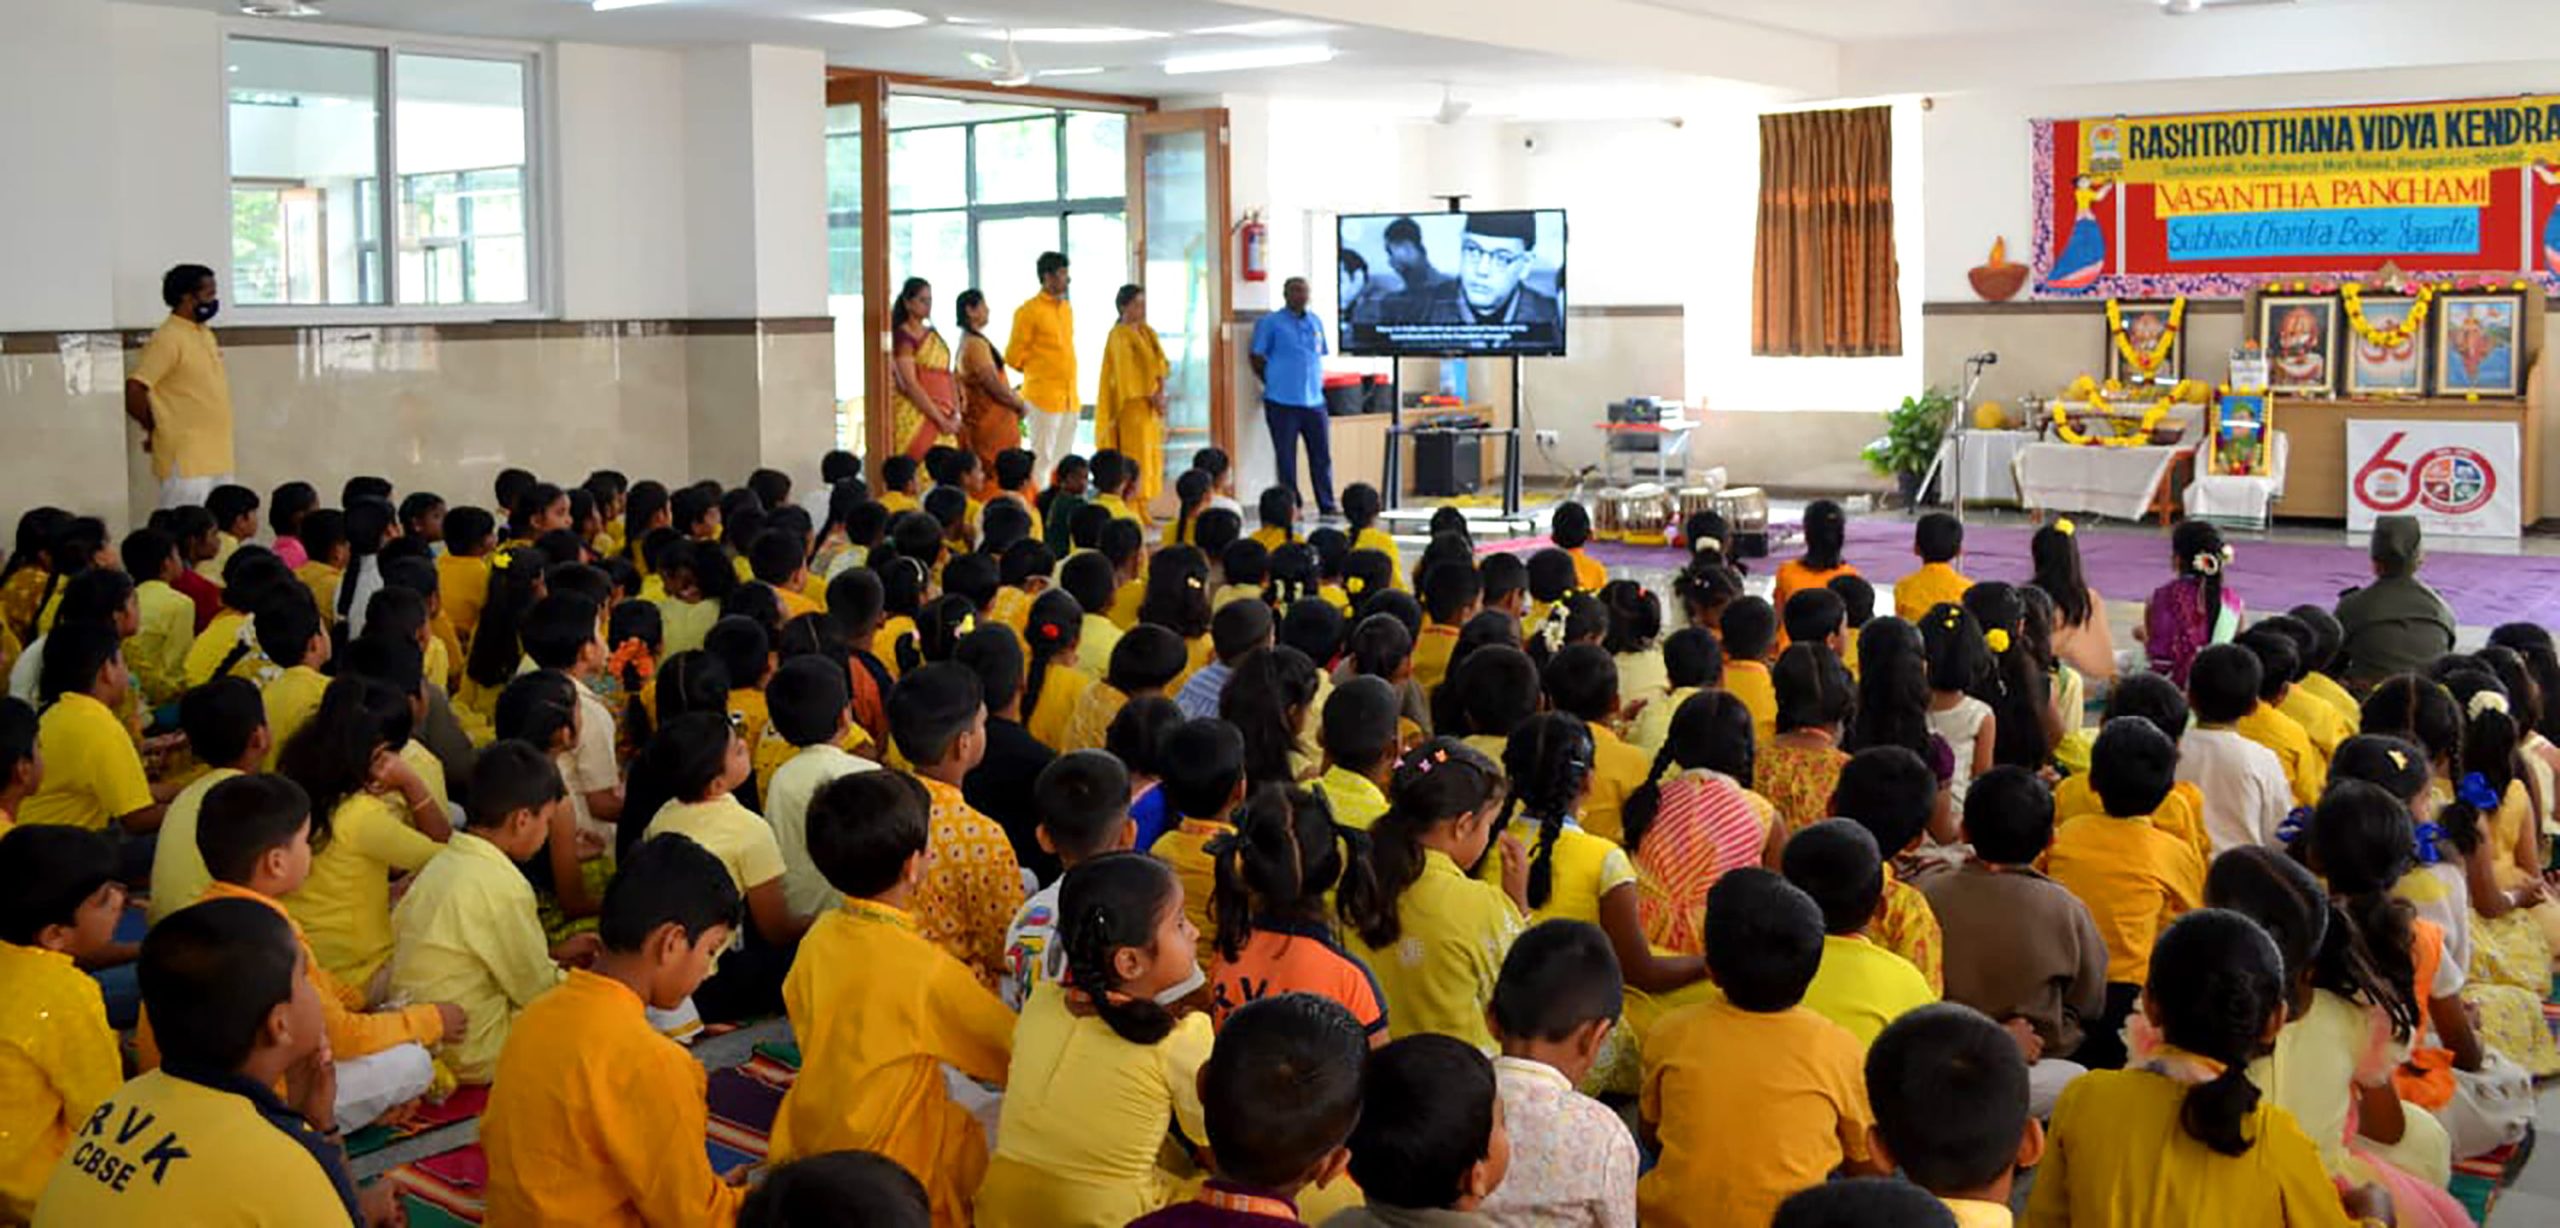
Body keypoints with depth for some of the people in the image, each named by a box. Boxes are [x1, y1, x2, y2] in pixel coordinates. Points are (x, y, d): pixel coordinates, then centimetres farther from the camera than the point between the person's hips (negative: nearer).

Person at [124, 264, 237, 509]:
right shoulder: (166, 339, -13)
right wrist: (157, 430, -3)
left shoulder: (206, 335, 14)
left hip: (217, 458, 8)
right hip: (185, 460, -8)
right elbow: (133, 393, -16)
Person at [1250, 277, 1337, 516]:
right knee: (1286, 458, 1)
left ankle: (1327, 506, 12)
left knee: (1322, 456, 5)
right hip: (1283, 402, -4)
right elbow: (1257, 358, 0)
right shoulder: (1270, 323, -1)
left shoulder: (1316, 322, 14)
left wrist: (1317, 384, 13)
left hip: (1314, 400, 4)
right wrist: (1273, 384, 1)